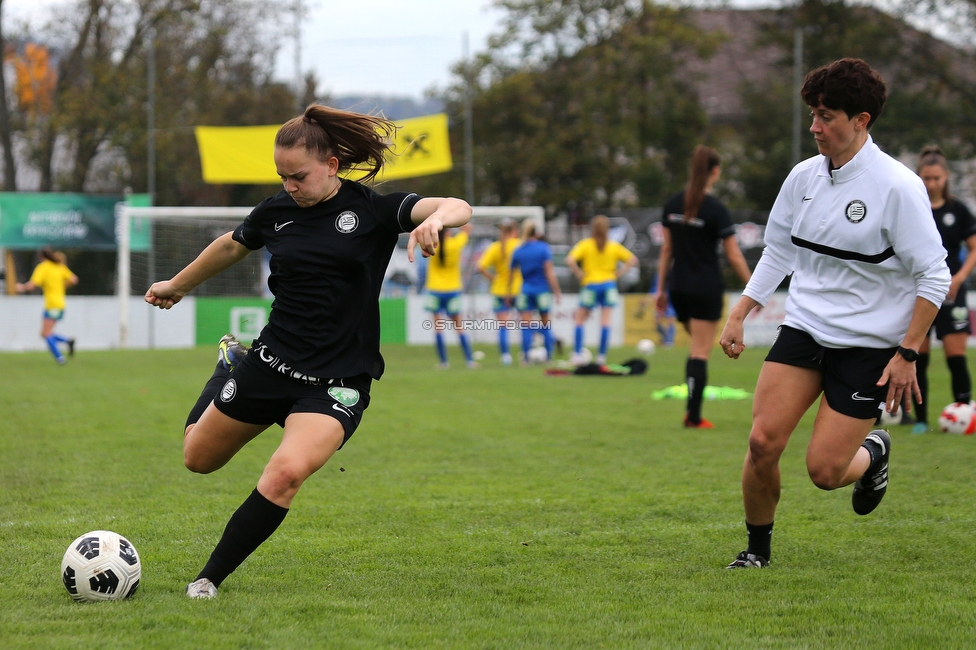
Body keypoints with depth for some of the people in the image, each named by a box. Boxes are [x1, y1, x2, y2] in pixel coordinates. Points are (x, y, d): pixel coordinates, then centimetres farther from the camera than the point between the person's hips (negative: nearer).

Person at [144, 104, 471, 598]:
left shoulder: (373, 209, -9)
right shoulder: (277, 211, 1)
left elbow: (458, 208, -21)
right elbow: (231, 246, 22)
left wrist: (437, 218, -45)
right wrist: (177, 286, 35)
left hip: (338, 381, -4)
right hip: (271, 363, 4)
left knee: (287, 472, -29)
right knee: (199, 458, 19)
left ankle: (210, 578, -13)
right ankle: (230, 363, 48)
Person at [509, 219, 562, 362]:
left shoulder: (517, 251, 3)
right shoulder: (544, 248, -5)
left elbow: (512, 274, 7)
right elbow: (549, 271, -10)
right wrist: (556, 291, -7)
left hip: (525, 291, 1)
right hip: (542, 290, -1)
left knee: (526, 325, -1)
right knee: (545, 323, 12)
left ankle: (526, 356, -9)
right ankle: (548, 355, 12)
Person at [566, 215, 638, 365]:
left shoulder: (585, 245, -3)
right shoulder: (614, 246, 4)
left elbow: (570, 260, -17)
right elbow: (632, 259, 7)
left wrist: (579, 274, -5)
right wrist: (618, 273, 6)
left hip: (590, 285, -2)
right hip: (609, 284, 2)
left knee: (579, 320, 9)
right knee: (605, 321, 1)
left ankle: (577, 354, 0)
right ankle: (602, 356, -4)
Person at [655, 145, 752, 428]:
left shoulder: (673, 204, 3)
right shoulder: (716, 209, -14)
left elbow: (666, 250, 8)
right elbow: (734, 257, -11)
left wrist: (661, 288, 14)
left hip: (679, 288, 6)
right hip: (706, 289, -5)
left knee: (697, 346, 20)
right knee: (700, 352, -1)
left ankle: (691, 409, 11)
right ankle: (694, 416, -2)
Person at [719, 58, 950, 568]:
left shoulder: (898, 187, -14)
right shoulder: (804, 176, 3)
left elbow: (934, 276, -12)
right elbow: (777, 253, 17)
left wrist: (907, 354, -14)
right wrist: (738, 315, 9)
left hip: (869, 346, -5)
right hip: (803, 330, 5)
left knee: (824, 470, -7)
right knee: (762, 441, -11)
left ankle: (873, 453, 28)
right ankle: (757, 548, 10)